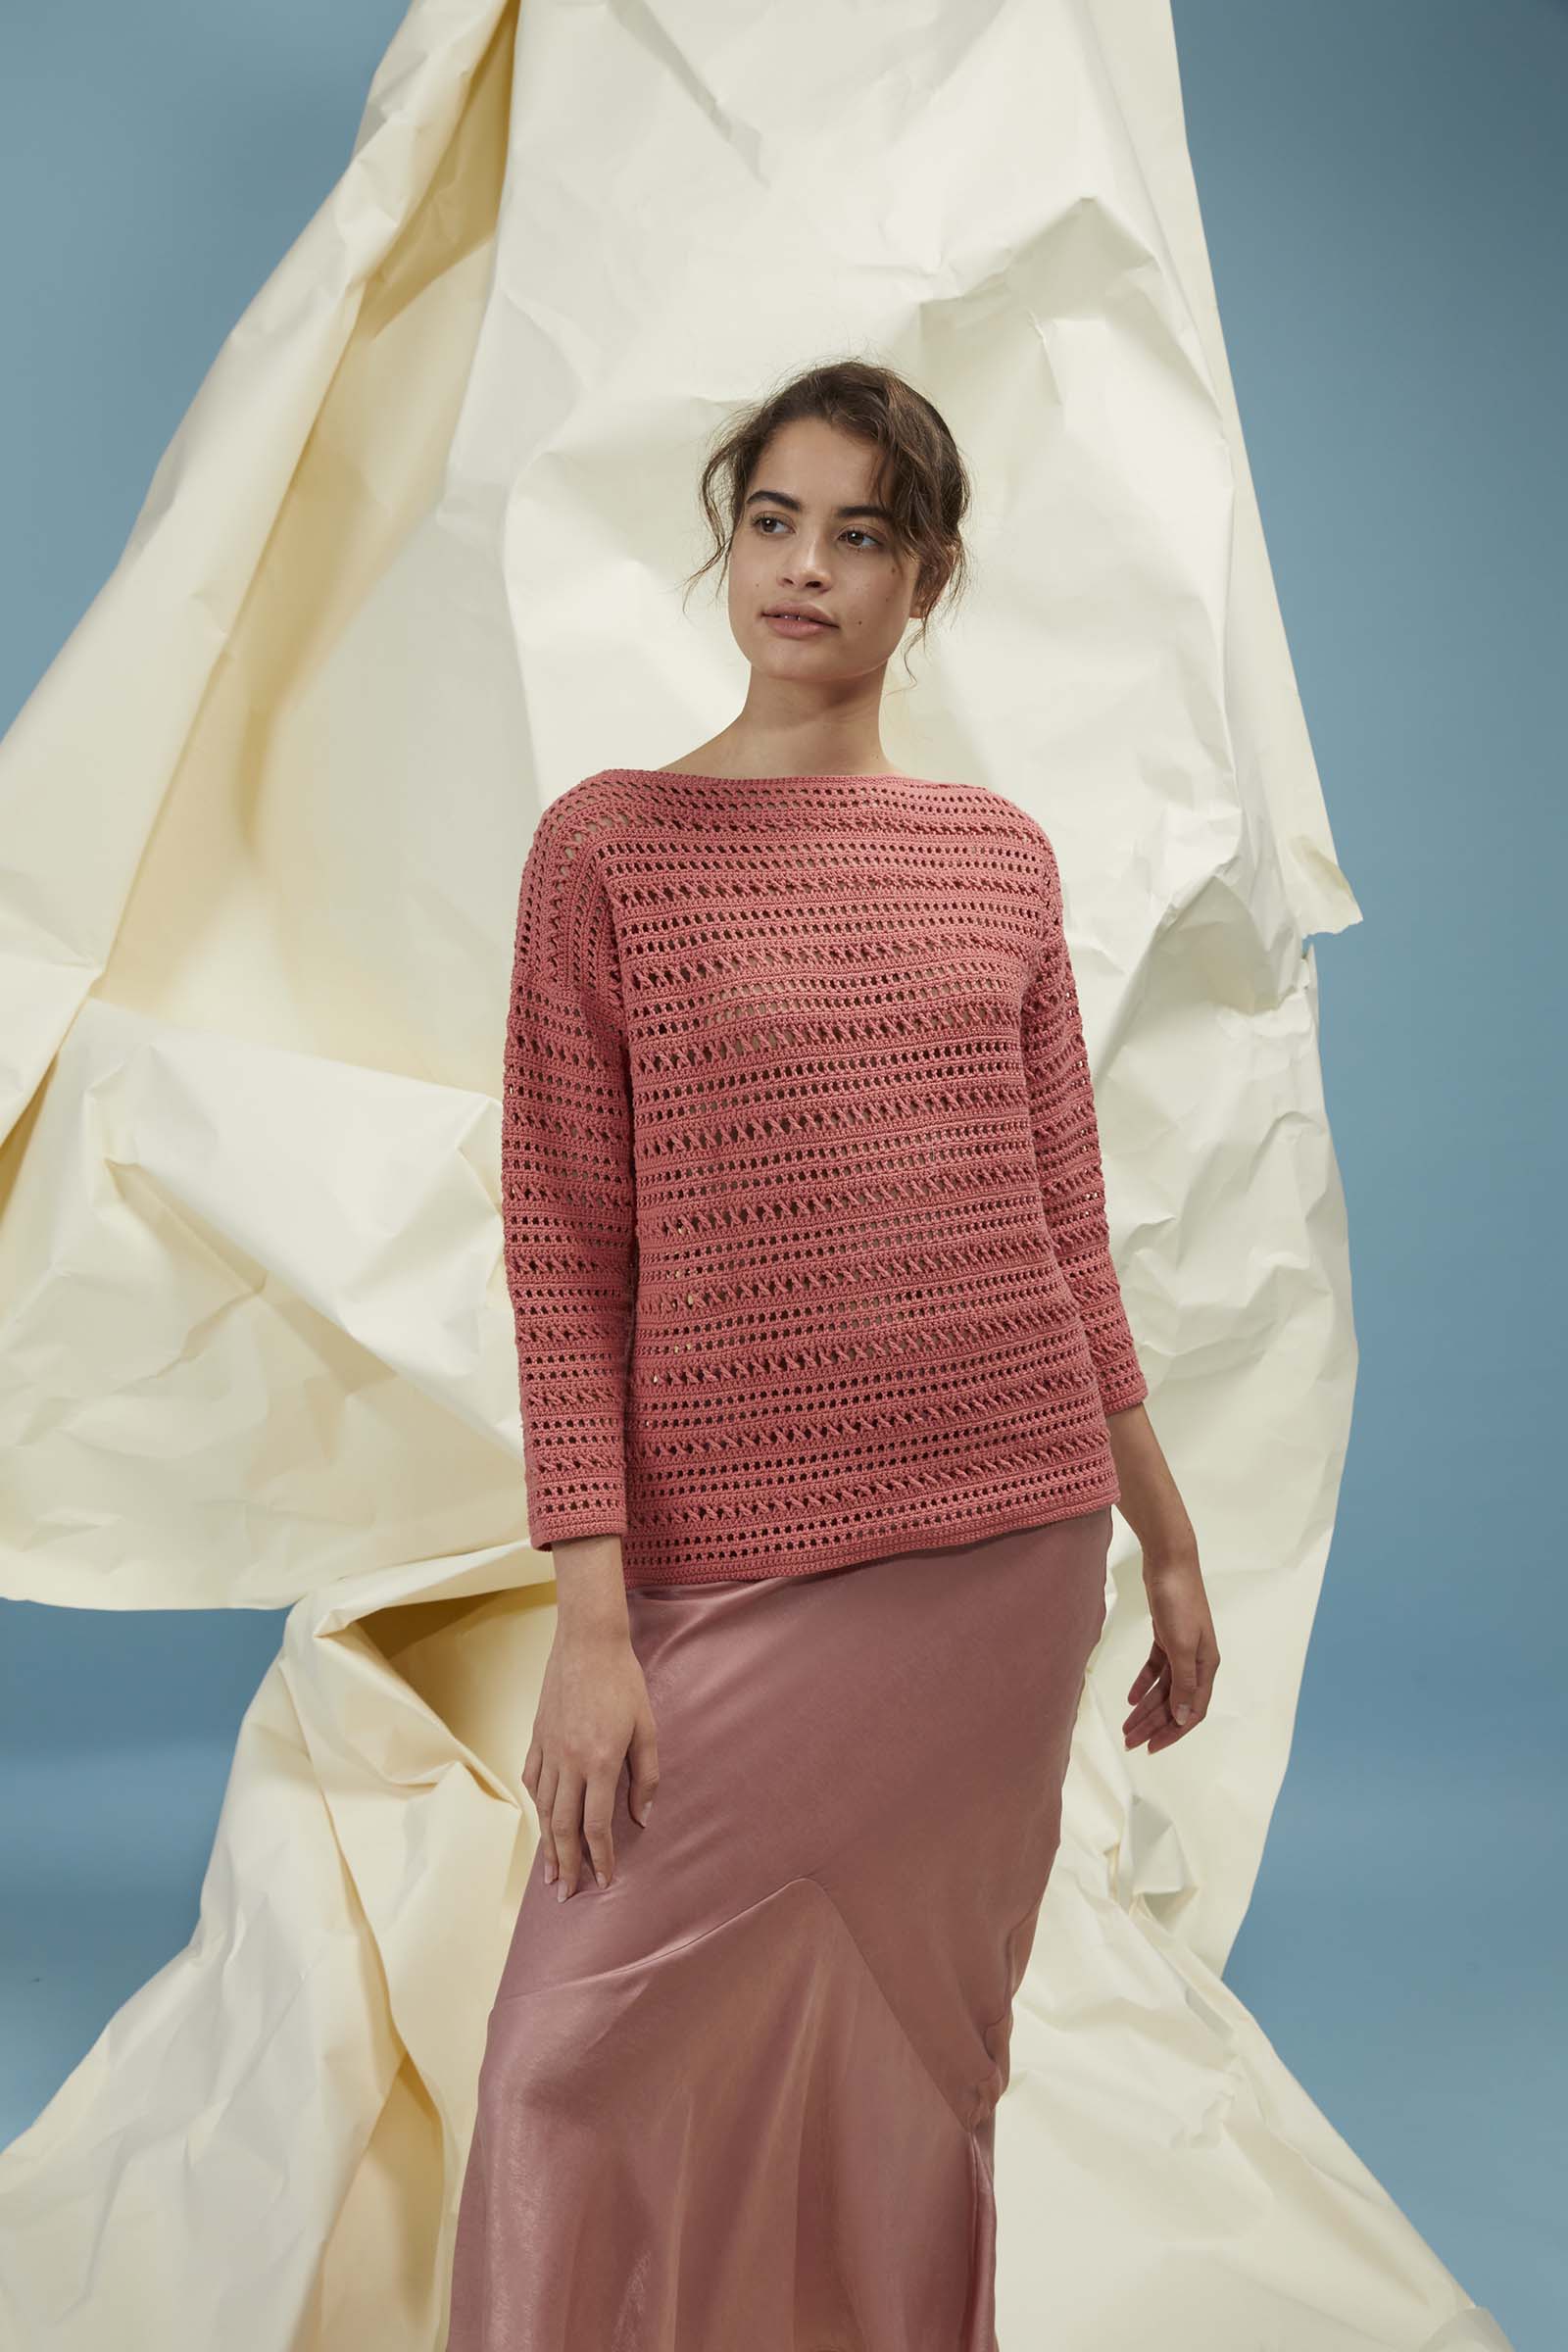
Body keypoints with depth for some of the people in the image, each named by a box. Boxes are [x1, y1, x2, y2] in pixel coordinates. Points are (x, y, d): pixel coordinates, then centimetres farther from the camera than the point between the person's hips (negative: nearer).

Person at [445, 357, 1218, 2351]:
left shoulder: (1002, 855, 6)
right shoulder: (606, 843, -3)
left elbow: (1066, 1227, 11)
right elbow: (563, 1257, -6)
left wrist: (1167, 1539, 13)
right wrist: (589, 1619, -12)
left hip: (1014, 1549, 3)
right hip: (734, 1568, -2)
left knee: (919, 2061, 14)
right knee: (594, 2058, 0)